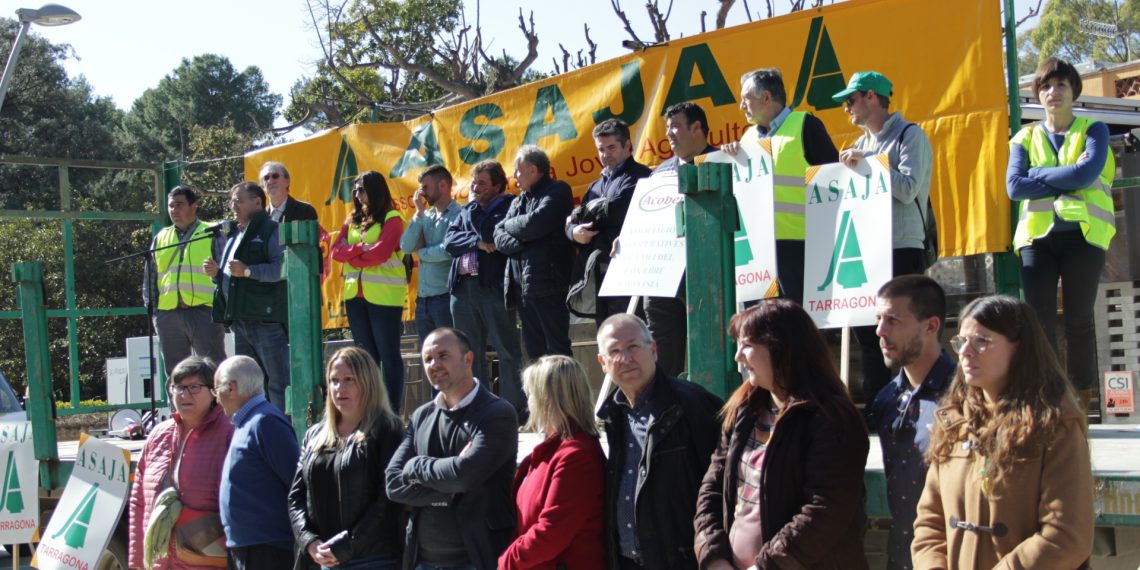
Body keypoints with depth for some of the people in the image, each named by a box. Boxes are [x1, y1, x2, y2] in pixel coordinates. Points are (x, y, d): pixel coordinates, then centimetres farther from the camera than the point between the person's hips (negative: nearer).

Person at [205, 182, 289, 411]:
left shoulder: (270, 230, -4)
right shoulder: (235, 234, 25)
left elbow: (283, 268, -18)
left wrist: (247, 271, -21)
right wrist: (216, 273, 12)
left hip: (266, 318, -9)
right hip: (240, 319, 9)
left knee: (278, 381, -9)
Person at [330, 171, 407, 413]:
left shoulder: (392, 219, -4)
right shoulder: (352, 220, 16)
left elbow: (379, 253, -15)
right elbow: (337, 251, 4)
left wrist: (351, 256, -4)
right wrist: (360, 249, -11)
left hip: (384, 295, -6)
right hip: (355, 294, 6)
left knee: (388, 353, -3)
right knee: (365, 354, 10)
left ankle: (393, 411, -1)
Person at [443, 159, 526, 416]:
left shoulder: (509, 206, 0)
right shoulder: (468, 210, 20)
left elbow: (489, 234, -15)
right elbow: (449, 240, 6)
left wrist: (476, 207, -1)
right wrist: (478, 242, -9)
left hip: (494, 286, -7)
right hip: (463, 288, 7)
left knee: (507, 352, -4)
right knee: (470, 354, 9)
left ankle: (515, 408, -2)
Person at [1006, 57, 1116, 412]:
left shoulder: (1093, 131, 10)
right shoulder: (1025, 138, 15)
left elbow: (1087, 172, -10)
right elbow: (1014, 187, -1)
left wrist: (1039, 174, -4)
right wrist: (1069, 178, -6)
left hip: (1083, 233, -2)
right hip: (1036, 235, 2)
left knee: (1079, 318, -2)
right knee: (1039, 318, -6)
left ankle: (1082, 406, 6)